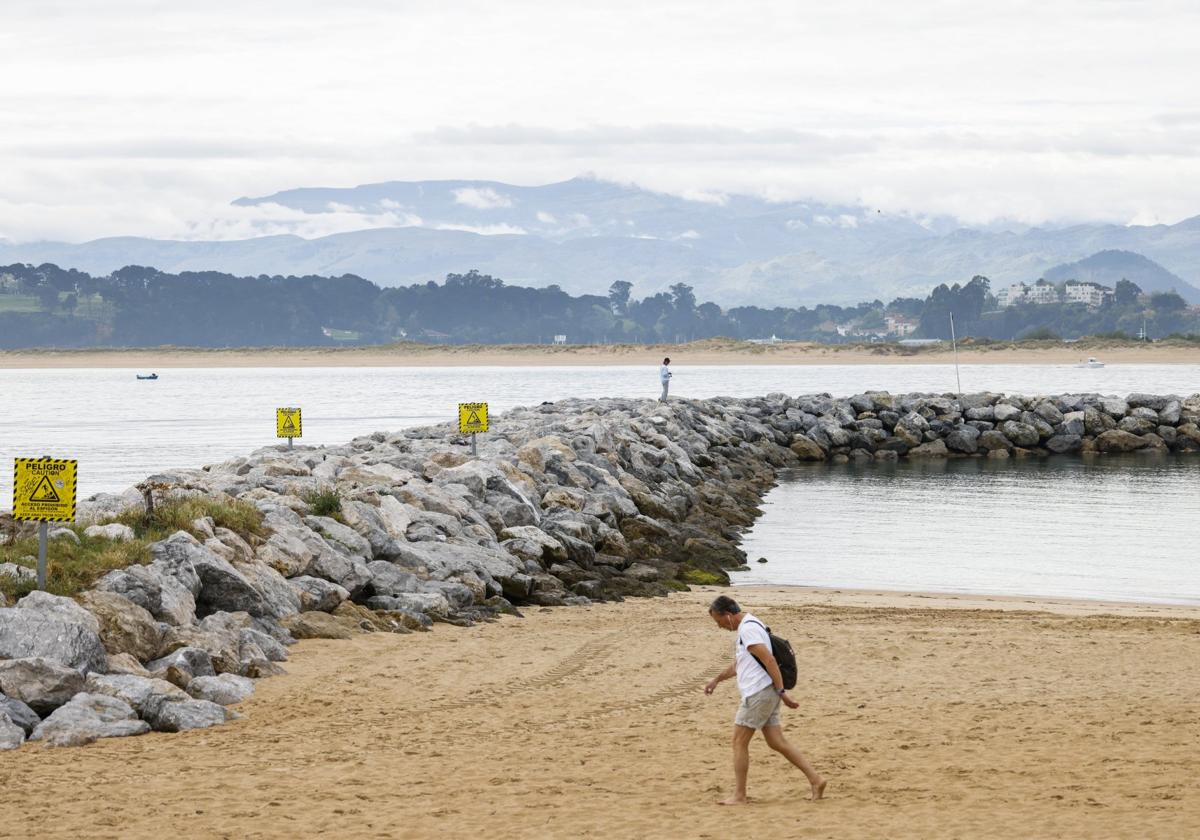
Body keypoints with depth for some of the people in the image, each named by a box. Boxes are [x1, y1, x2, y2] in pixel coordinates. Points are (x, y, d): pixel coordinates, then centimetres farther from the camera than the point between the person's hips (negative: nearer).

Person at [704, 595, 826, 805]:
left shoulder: (748, 629, -14)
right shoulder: (746, 627, 19)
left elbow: (769, 660, -21)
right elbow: (738, 664, 33)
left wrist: (781, 692, -21)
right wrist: (717, 680, 40)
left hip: (758, 694, -10)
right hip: (765, 694, 10)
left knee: (739, 742, -2)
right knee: (777, 742, 8)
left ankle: (739, 796, 1)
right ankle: (815, 779, 5)